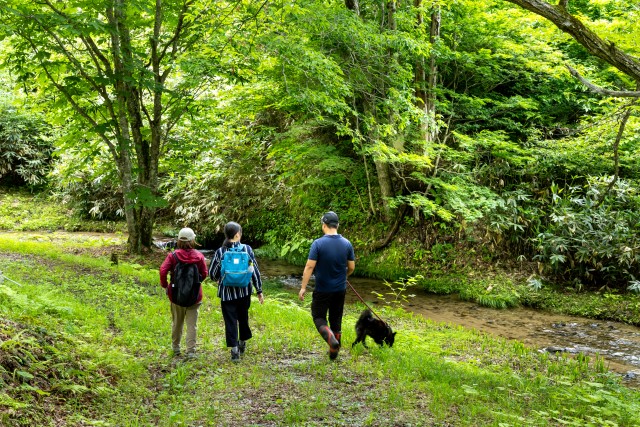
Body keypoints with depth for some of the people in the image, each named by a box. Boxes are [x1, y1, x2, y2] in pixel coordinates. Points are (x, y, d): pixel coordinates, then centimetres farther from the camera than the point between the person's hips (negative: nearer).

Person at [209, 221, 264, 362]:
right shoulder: (247, 249, -7)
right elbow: (255, 271, -3)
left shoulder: (220, 252, -8)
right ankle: (242, 343, 37)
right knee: (243, 317, 21)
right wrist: (259, 291, 5)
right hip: (244, 291, 2)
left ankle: (234, 350, 1)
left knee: (230, 320, 5)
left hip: (227, 293, -2)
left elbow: (212, 273, -1)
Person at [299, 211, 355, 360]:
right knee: (336, 319, 17)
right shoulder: (347, 244, -4)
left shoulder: (318, 243, -15)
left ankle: (330, 337, -17)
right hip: (340, 290, 4)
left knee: (319, 317, 10)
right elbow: (351, 267, 2)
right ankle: (334, 350, 24)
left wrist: (303, 287, -10)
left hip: (322, 290, -4)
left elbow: (310, 266, -17)